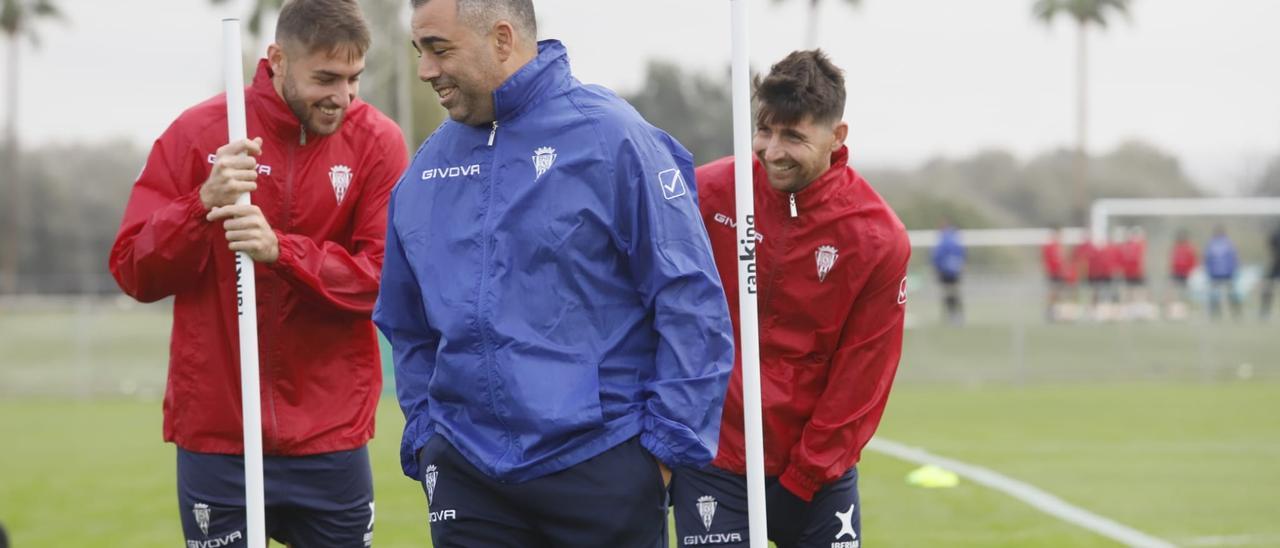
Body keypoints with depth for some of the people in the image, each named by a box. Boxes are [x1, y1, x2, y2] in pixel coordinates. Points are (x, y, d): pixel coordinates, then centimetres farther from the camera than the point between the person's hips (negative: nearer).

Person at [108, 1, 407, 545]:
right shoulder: (198, 131, 0)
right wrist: (204, 204, -18)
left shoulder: (378, 143, -1)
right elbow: (133, 272, -1)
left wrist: (280, 250, -23)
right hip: (215, 437, 0)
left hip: (331, 440, 0)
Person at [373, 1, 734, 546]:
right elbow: (408, 325, 20)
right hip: (466, 474, 5)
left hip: (601, 473, -5)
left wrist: (670, 441, -11)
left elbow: (690, 301, -9)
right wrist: (423, 437, 11)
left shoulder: (609, 137, -8)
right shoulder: (428, 165, 9)